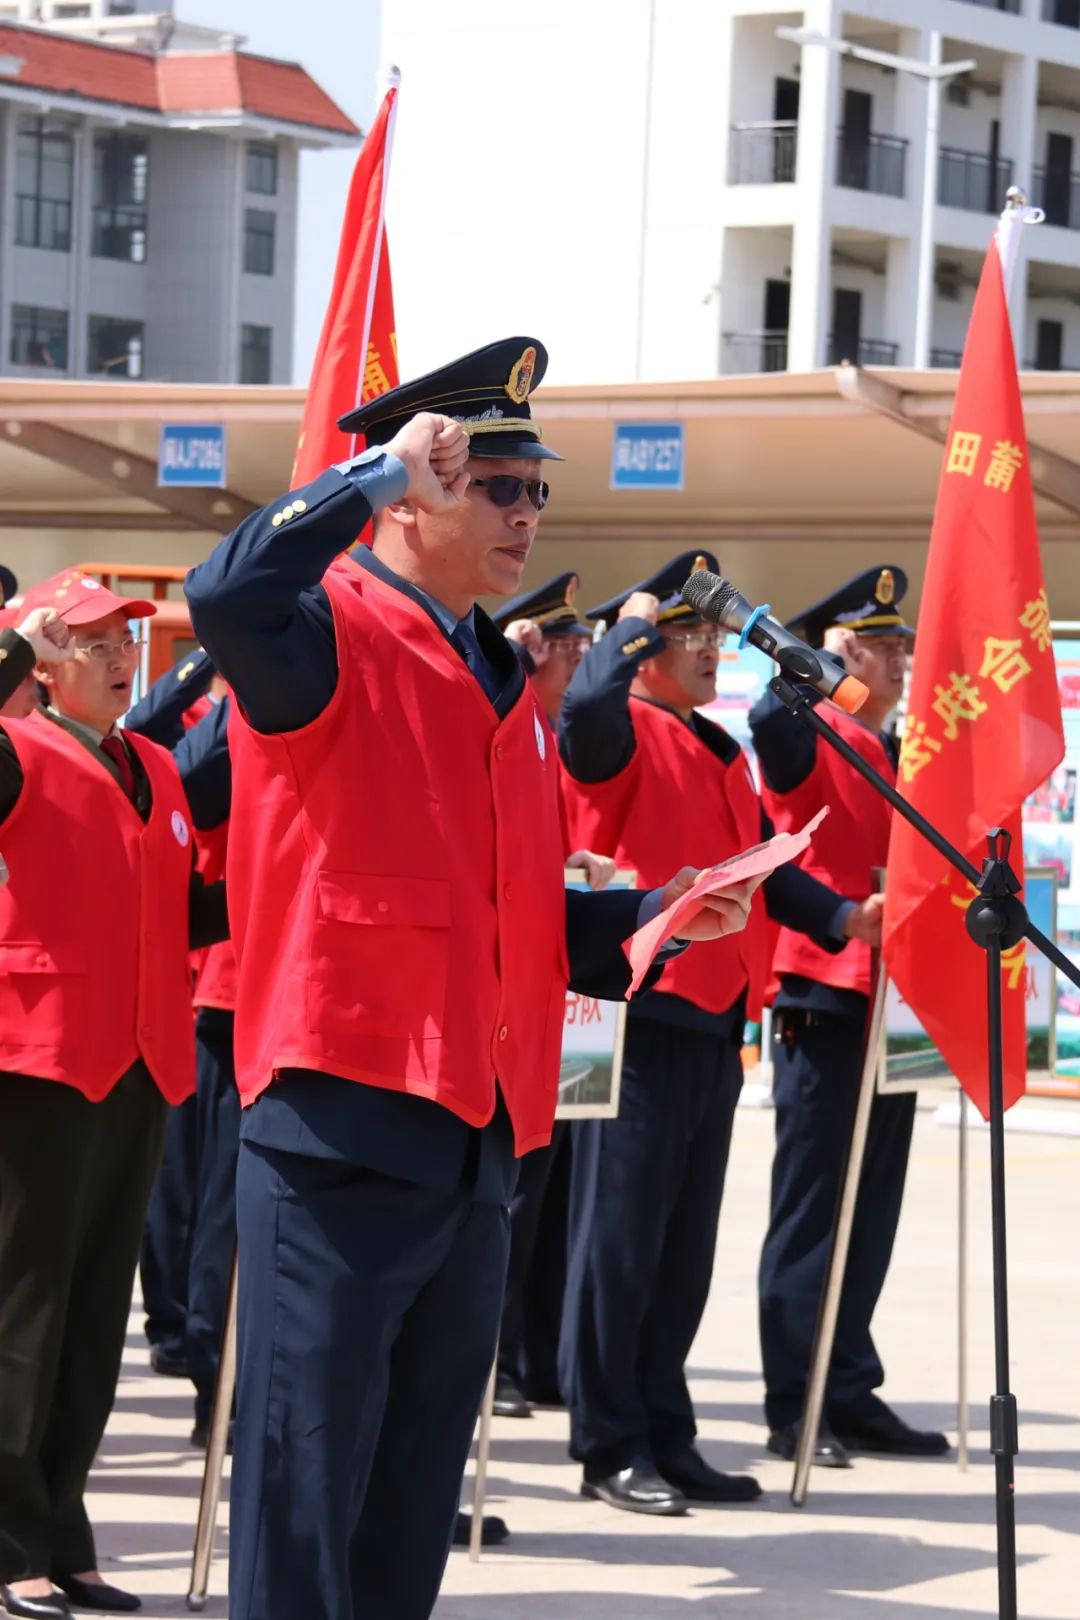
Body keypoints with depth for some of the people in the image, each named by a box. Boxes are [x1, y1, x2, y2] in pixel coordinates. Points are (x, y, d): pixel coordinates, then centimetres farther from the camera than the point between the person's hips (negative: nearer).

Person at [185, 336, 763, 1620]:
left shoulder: (503, 684, 19)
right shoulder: (332, 632, -6)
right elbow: (225, 597, -31)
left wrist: (652, 919, 8)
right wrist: (378, 467, -22)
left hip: (478, 1138, 8)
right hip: (346, 1123, -8)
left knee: (413, 1503, 14)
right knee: (306, 1479, -5)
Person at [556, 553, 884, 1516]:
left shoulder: (722, 756, 20)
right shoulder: (624, 734, -7)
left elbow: (764, 865, 20)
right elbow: (587, 704, -30)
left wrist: (842, 919, 4)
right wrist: (632, 620, -14)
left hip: (714, 1022, 9)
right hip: (642, 1012, -9)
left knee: (686, 1242, 12)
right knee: (621, 1234, -4)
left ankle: (666, 1435, 19)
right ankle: (610, 1446, 2)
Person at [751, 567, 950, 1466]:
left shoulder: (898, 757, 18)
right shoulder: (813, 740, -6)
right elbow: (771, 723, -32)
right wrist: (827, 665, -23)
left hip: (890, 1007, 8)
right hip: (826, 1003, -8)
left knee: (872, 1213, 10)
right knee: (811, 1213, -4)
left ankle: (852, 1393, 16)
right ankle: (796, 1409, 0)